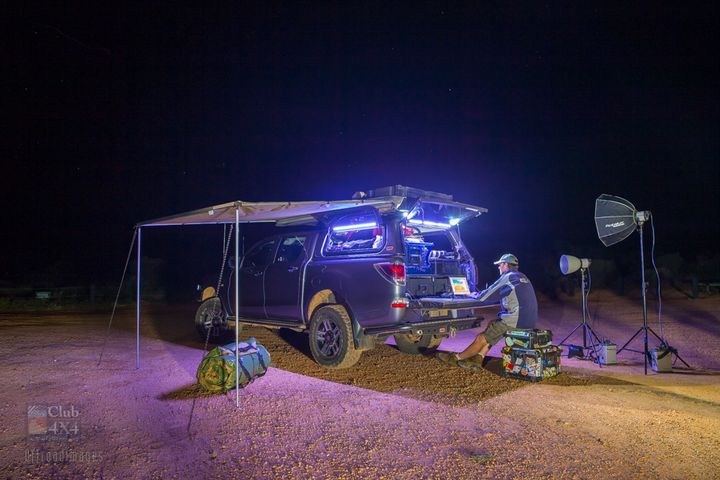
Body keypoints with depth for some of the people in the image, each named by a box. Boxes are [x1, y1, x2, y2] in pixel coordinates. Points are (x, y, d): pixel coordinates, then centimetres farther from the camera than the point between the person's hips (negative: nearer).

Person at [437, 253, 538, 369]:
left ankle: (456, 358, 13)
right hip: (528, 321, 9)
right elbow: (500, 297, 29)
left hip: (516, 322, -9)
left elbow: (485, 297, -6)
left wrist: (476, 295, 15)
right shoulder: (522, 277, 19)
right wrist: (481, 295, 24)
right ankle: (478, 359, 12)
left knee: (482, 338, 1)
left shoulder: (508, 277, -9)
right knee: (492, 325, 20)